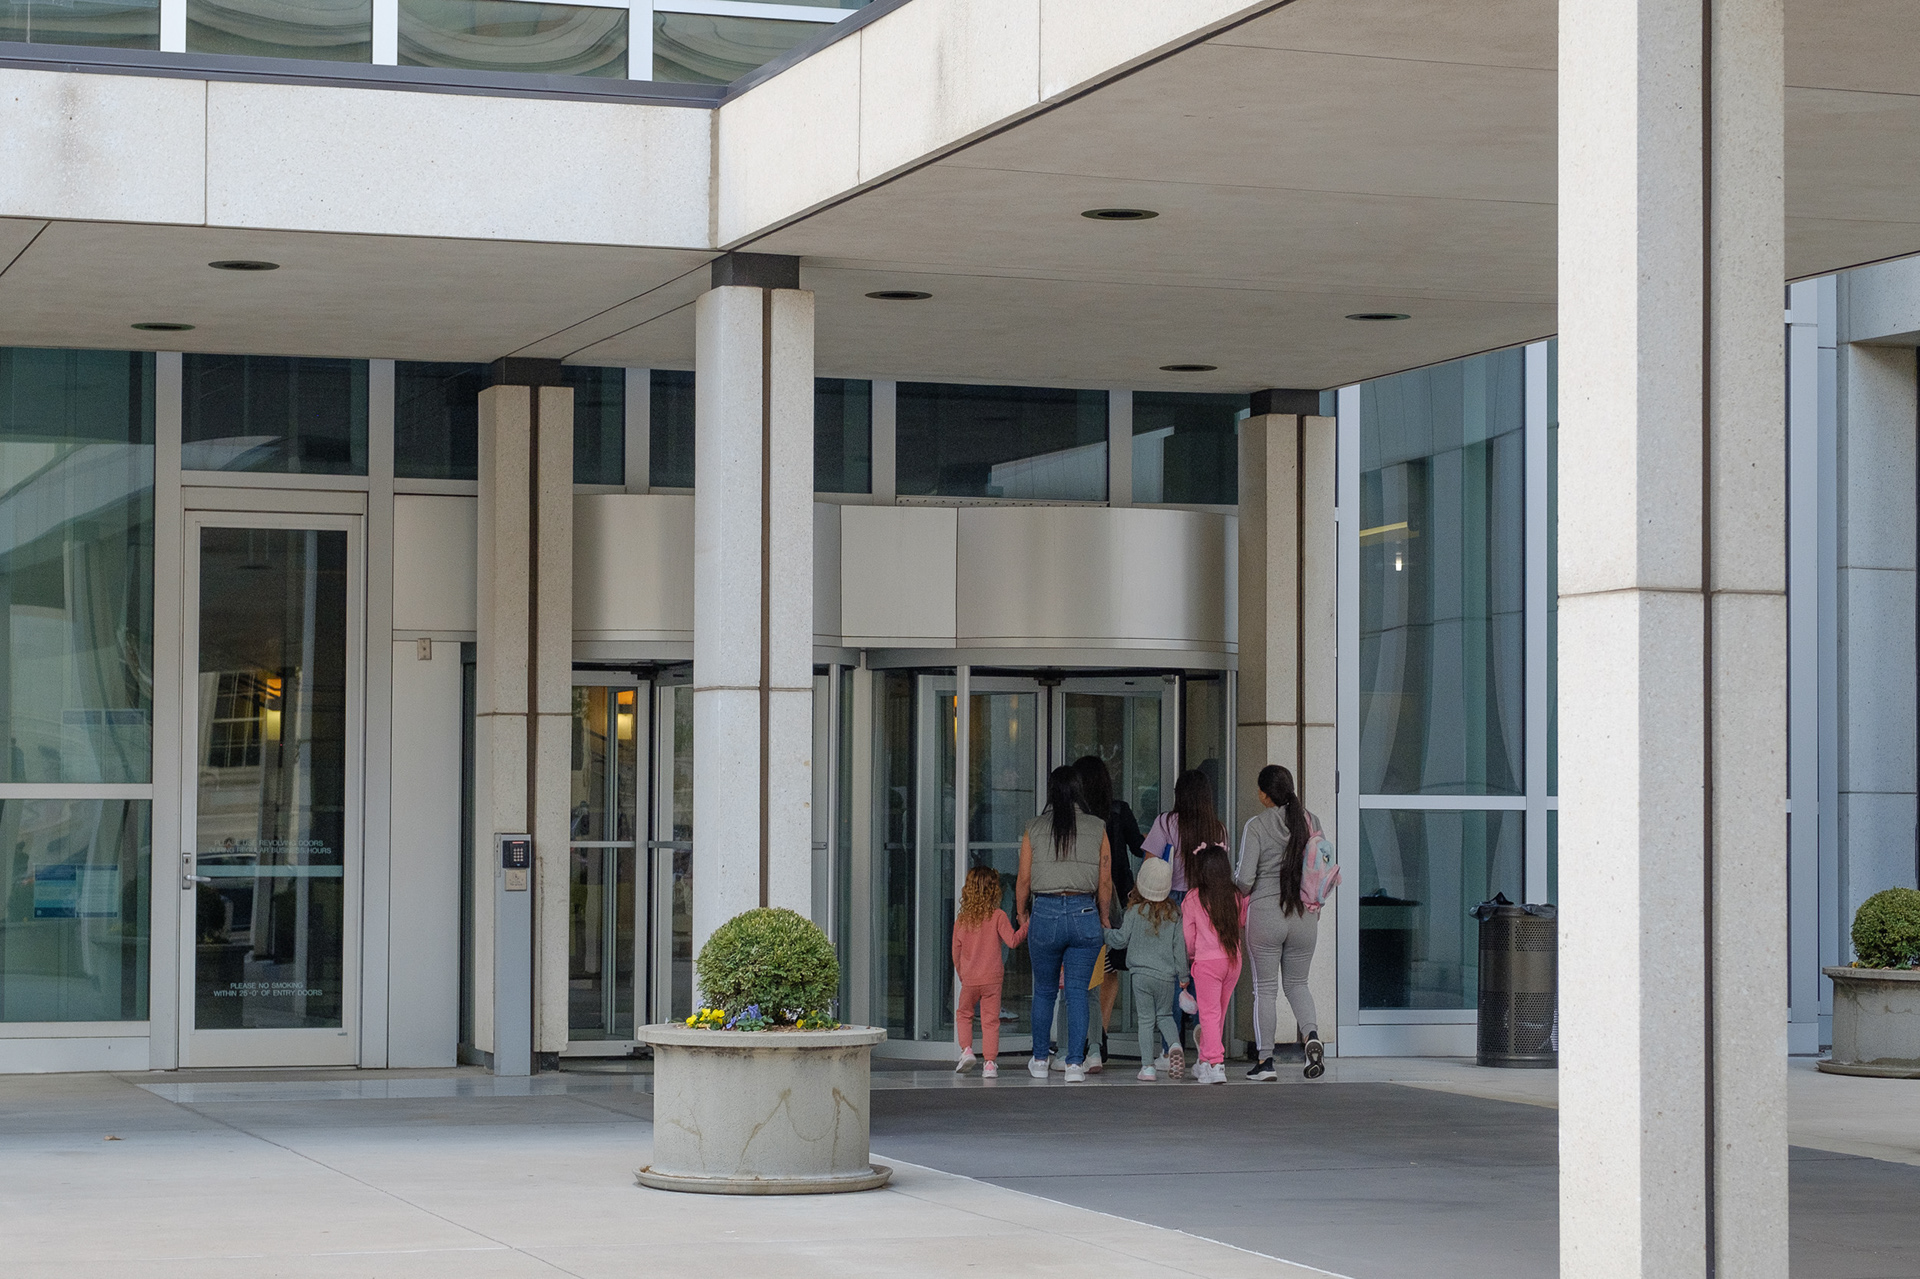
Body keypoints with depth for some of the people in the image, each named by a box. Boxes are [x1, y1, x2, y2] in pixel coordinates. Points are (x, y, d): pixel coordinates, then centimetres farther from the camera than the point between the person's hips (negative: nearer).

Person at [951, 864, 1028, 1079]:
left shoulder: (961, 920, 2)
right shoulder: (998, 917, -7)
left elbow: (956, 951, 8)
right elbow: (1012, 940, -12)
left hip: (969, 979, 2)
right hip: (992, 978, -2)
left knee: (964, 1013, 20)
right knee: (990, 1020, 3)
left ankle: (966, 1049, 2)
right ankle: (990, 1063, -2)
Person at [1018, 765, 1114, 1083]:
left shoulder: (1034, 829, 1)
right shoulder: (1097, 828, 2)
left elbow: (1024, 880, 2)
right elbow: (1105, 881, 2)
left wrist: (1022, 915, 16)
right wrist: (1104, 918, 14)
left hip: (1045, 913, 0)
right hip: (1084, 913, 0)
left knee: (1044, 991, 14)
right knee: (1078, 991, 3)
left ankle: (1040, 1061, 23)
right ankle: (1075, 1064, -2)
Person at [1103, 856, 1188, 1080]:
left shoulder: (1134, 912, -6)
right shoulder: (1173, 914, 1)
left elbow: (1121, 940, -1)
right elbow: (1180, 946, 4)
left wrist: (1105, 932, 19)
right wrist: (1182, 975, 13)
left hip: (1141, 973, -2)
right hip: (1166, 975, 2)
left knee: (1145, 1019, 3)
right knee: (1165, 1015, 18)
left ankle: (1147, 1066, 0)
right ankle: (1175, 1045, -10)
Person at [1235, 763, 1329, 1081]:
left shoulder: (1256, 826, -10)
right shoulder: (1309, 822, 1)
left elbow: (1244, 879, -12)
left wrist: (1242, 891, 10)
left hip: (1265, 914, -4)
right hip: (1304, 916, 4)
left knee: (1265, 988, 6)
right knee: (1296, 983, 17)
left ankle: (1265, 1060, 7)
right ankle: (1312, 1036, -8)